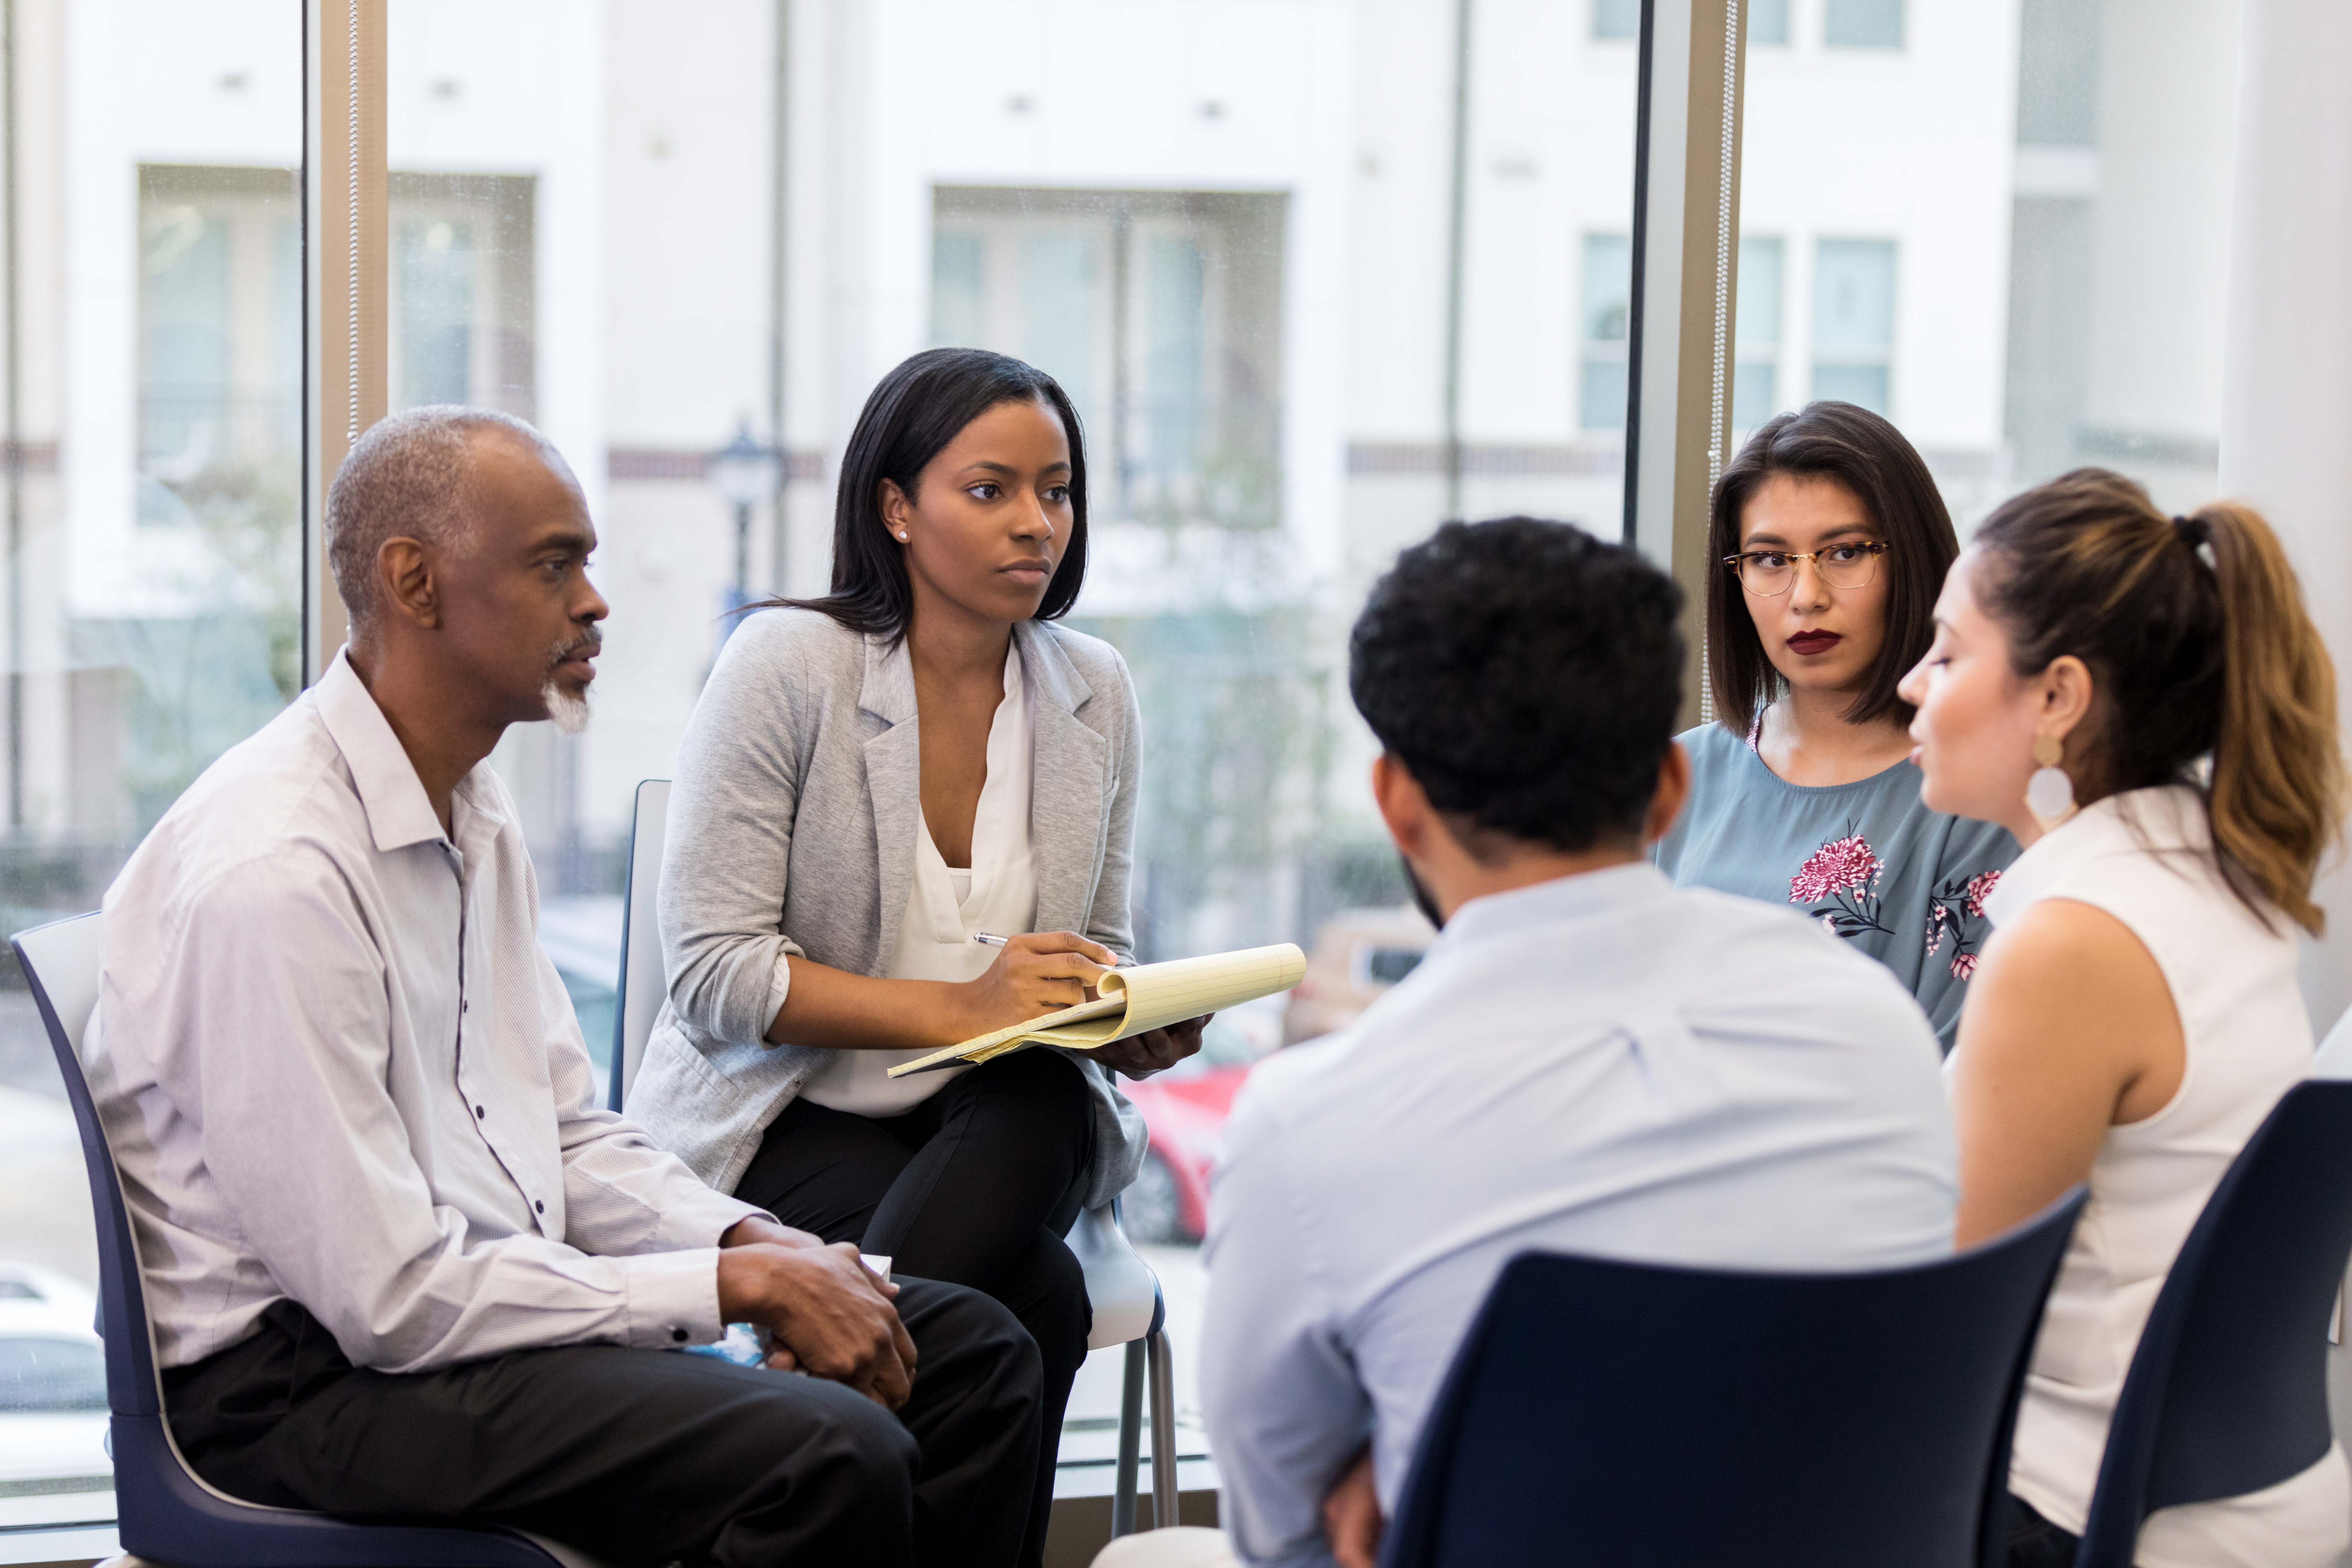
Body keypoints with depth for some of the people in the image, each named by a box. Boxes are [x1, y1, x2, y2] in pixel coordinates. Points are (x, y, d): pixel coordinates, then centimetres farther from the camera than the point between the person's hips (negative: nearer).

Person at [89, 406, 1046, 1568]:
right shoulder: (276, 872, -21)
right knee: (833, 1458, -29)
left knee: (964, 1350, 1)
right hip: (303, 1375, -10)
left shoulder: (476, 815, 11)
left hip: (485, 1292, 10)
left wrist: (759, 1244, -3)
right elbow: (389, 1296, -22)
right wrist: (737, 1284, -18)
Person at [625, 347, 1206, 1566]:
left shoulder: (1094, 693, 5)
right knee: (1036, 1301, -31)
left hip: (1000, 1121, 4)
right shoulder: (786, 664, -9)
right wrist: (956, 1009, -23)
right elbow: (715, 972, -14)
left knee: (1043, 1111, -34)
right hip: (780, 1121, -4)